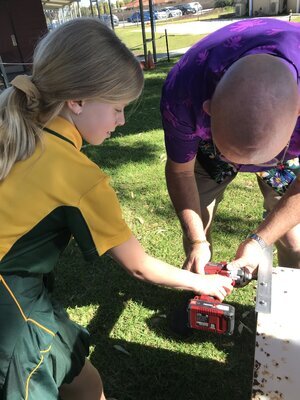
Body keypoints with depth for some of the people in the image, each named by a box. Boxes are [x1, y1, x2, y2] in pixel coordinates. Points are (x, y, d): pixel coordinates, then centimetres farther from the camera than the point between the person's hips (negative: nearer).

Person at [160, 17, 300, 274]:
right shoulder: (182, 94, -38)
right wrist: (197, 241, -21)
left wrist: (261, 241, -25)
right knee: (195, 227, -3)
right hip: (208, 138, 1)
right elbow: (181, 171, -19)